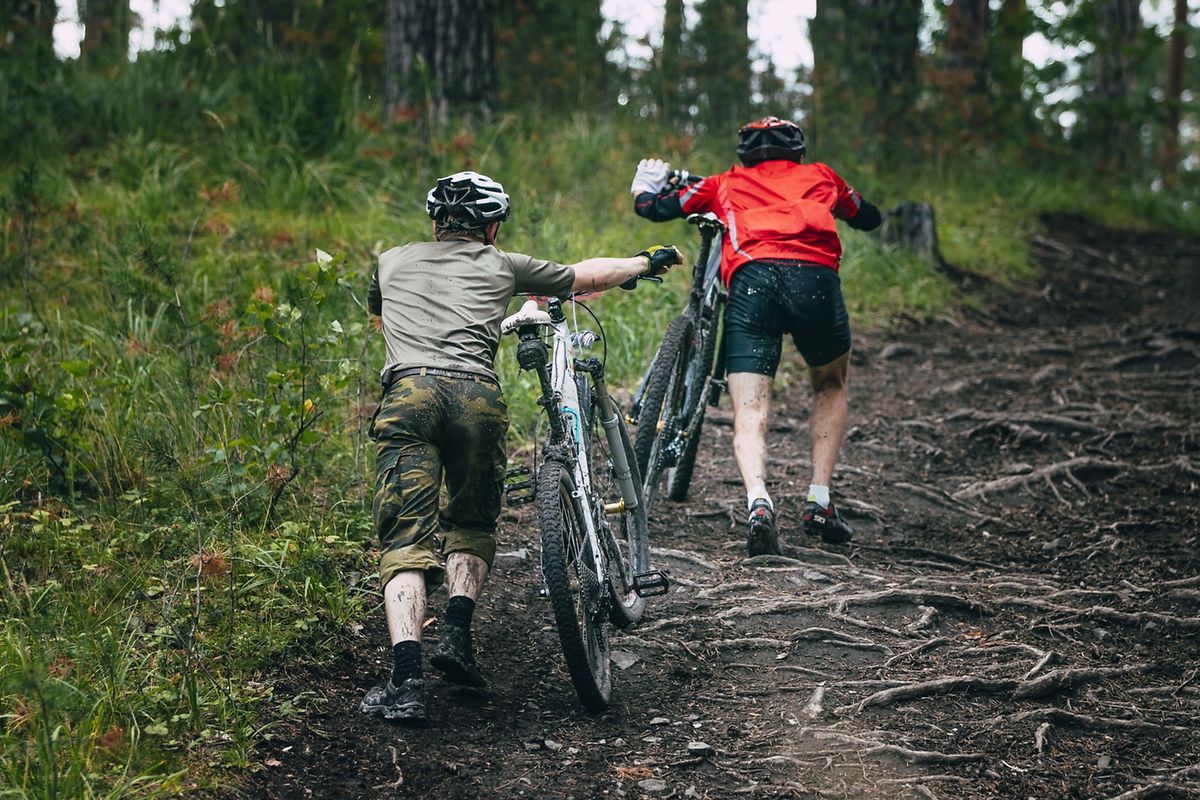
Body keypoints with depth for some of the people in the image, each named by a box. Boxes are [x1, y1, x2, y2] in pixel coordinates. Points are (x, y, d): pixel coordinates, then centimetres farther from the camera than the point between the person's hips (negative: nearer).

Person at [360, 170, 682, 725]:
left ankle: (405, 681, -20)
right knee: (471, 526, 22)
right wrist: (649, 262, 55)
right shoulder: (502, 265, 25)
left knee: (405, 541, -4)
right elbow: (586, 276, 37)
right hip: (477, 396, 0)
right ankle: (457, 635, 1)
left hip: (408, 391, 0)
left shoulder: (392, 262, 29)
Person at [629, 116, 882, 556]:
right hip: (814, 273, 1)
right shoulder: (819, 175, 33)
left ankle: (758, 502, -30)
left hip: (749, 278, 0)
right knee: (830, 386, 26)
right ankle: (819, 502, 17)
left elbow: (654, 208, 30)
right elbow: (869, 218, 48)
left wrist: (644, 188, 53)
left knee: (749, 413, -2)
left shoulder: (726, 184, 31)